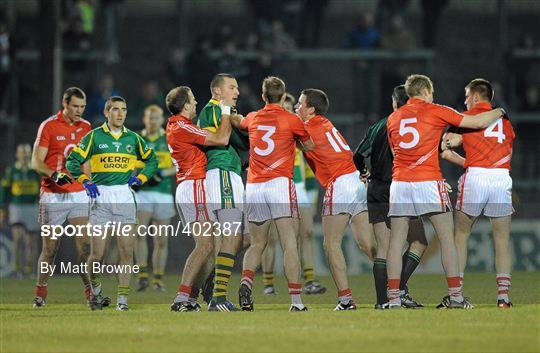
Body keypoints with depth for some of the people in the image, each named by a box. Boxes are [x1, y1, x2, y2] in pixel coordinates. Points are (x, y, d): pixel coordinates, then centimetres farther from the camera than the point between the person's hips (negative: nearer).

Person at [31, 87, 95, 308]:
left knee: (85, 245, -8)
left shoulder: (85, 127, 10)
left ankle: (90, 290, -9)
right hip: (53, 196, -3)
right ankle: (40, 293, 12)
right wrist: (54, 174, -24)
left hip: (79, 195, 3)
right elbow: (36, 162, -7)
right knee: (50, 247, 1)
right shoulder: (49, 126, -3)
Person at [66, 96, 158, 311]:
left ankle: (122, 299, -3)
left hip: (125, 197, 2)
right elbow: (72, 161, 4)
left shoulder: (133, 138, 12)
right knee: (98, 253, -5)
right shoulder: (94, 136, 4)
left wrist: (140, 178, 9)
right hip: (100, 197, -2)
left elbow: (152, 160, 24)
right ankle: (95, 290, 20)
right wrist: (85, 181, -8)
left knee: (126, 250, -6)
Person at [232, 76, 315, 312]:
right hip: (280, 184, -4)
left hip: (253, 187, 4)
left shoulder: (253, 118, 13)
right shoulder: (291, 120, 1)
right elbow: (311, 146, 15)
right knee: (290, 244, -7)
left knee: (257, 244, 15)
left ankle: (246, 281, -12)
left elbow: (238, 122, 37)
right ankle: (296, 300, -14)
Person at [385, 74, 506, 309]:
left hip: (399, 183, 4)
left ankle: (393, 297, -3)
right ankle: (455, 296, -1)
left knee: (396, 241, 4)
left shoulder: (393, 118, 14)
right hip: (429, 182, -4)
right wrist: (500, 111, 23)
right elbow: (479, 122, 4)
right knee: (447, 238, 3)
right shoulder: (435, 111, 2)